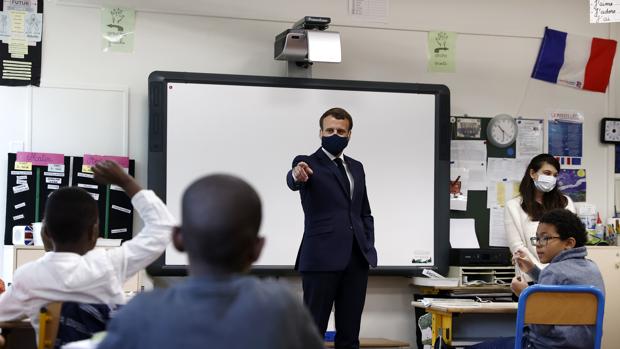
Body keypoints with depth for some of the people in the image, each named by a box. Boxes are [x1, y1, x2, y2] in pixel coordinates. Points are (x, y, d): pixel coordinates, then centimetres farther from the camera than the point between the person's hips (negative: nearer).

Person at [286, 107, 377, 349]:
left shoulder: (356, 167, 17)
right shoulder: (307, 164, -1)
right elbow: (293, 182, -25)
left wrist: (368, 247, 8)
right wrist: (297, 175, -48)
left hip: (356, 259, 6)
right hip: (322, 258, -6)